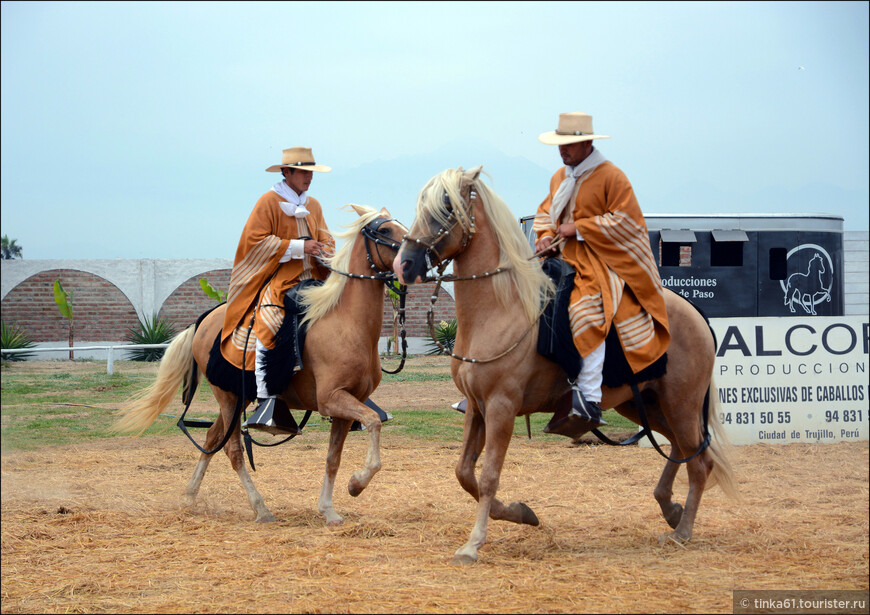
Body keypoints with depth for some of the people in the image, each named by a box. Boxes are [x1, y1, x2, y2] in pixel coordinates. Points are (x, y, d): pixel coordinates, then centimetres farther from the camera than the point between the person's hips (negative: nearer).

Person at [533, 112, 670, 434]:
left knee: (587, 312, -30)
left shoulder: (611, 177, -7)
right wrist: (545, 235, 3)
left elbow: (624, 222, -13)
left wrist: (578, 228, -15)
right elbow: (546, 212, 26)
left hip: (602, 261, -8)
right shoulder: (559, 178, 17)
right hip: (564, 257, 8)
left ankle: (588, 402, -36)